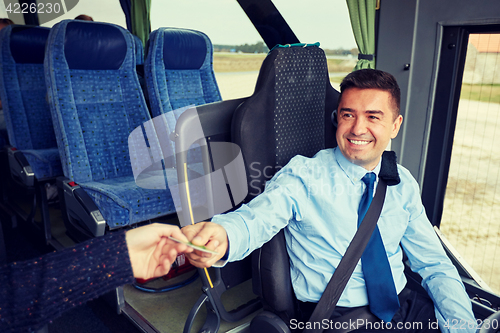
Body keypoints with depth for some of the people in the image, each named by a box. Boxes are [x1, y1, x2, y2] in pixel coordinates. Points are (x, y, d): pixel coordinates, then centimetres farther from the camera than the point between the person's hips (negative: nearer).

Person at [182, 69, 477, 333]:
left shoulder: (403, 183, 7)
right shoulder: (303, 176, -8)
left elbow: (433, 262, 11)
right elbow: (257, 218, -25)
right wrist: (222, 236, -48)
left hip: (405, 306, 5)